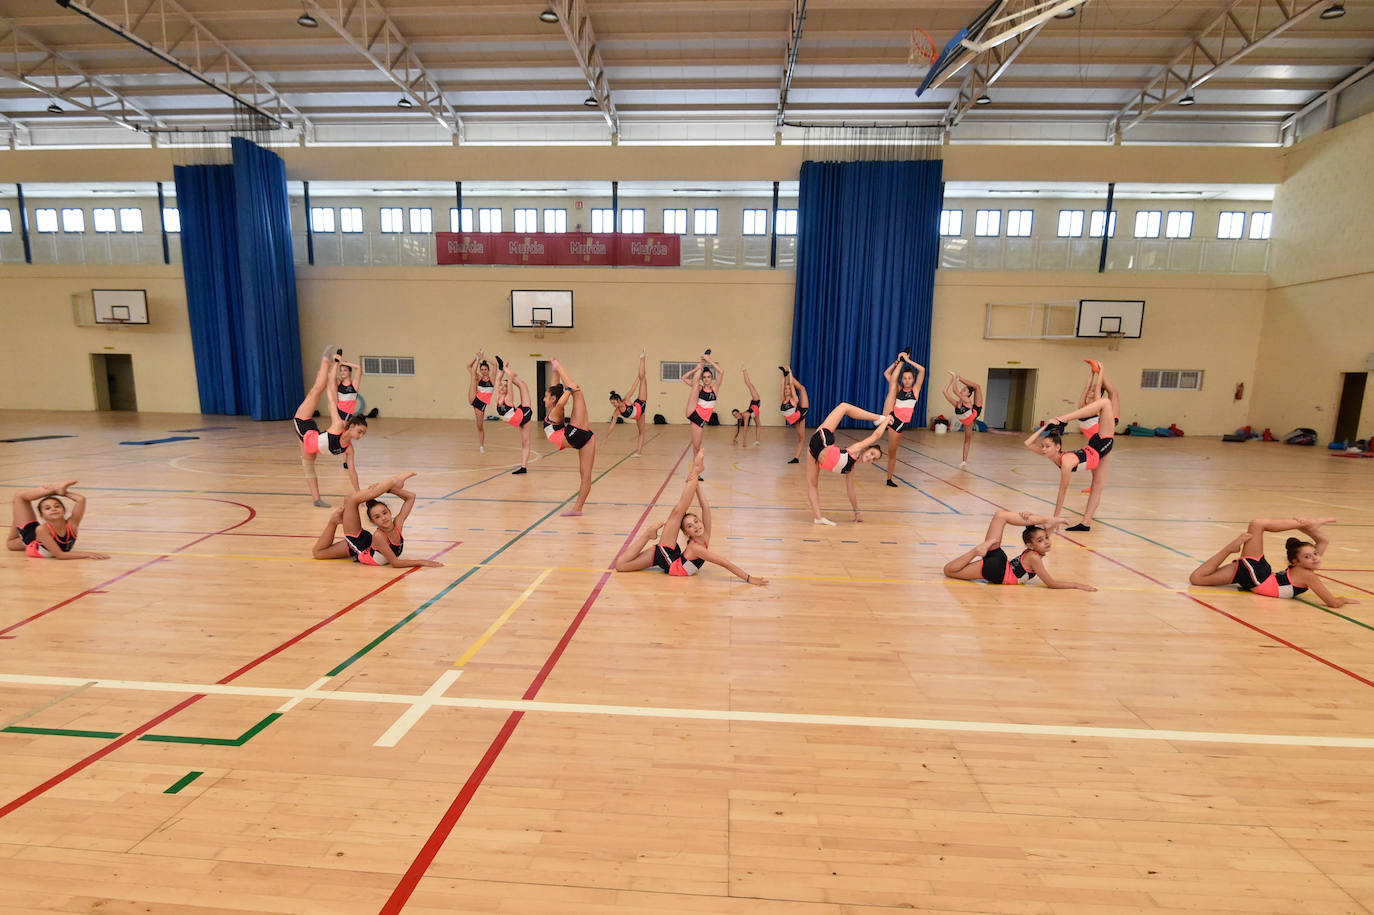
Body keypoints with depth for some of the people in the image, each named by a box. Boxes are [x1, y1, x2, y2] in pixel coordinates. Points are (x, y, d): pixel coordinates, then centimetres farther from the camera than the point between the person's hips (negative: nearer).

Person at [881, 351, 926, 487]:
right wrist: (898, 361, 4)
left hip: (901, 423, 0)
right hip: (890, 417, 1)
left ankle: (889, 479, 20)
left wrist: (908, 360, -5)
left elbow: (922, 370, -7)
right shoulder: (898, 389, 10)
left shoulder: (915, 389, 6)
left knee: (892, 451, 9)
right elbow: (887, 373, 8)